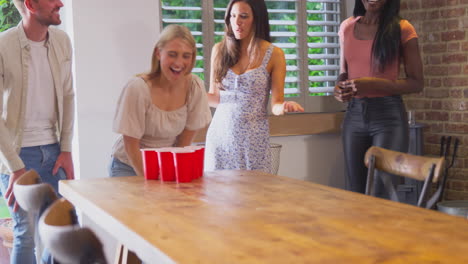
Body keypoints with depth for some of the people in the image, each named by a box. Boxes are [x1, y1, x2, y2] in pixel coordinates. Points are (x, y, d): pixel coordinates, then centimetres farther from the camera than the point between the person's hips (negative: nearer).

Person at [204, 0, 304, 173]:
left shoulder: (274, 54, -2)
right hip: (220, 135, 2)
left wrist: (284, 107, -24)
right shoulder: (219, 50, 3)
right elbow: (215, 98, 9)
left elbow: (276, 104, -3)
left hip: (254, 140, -2)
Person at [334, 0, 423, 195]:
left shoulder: (402, 29, -4)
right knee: (355, 192, 8)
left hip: (388, 115, -4)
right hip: (354, 115, 4)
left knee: (381, 193, -6)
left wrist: (374, 85, -17)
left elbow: (416, 83, -4)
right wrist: (339, 88, -2)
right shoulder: (347, 27, 9)